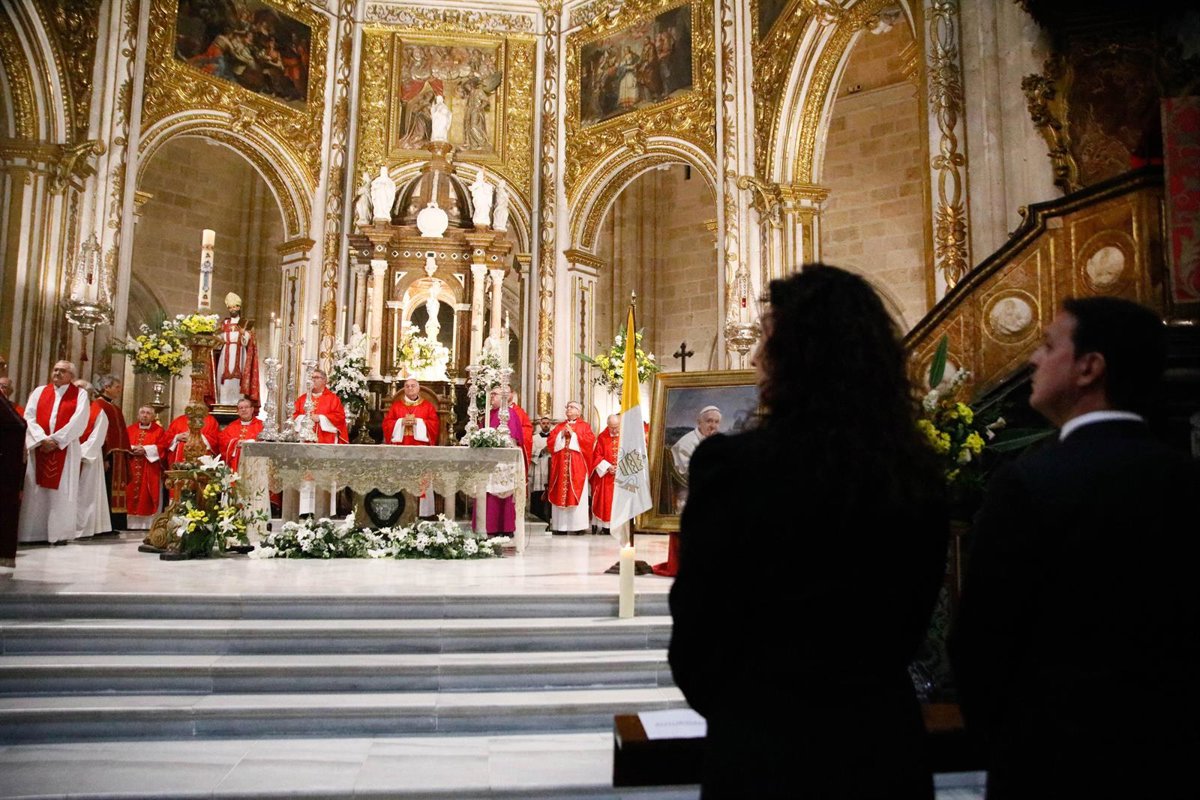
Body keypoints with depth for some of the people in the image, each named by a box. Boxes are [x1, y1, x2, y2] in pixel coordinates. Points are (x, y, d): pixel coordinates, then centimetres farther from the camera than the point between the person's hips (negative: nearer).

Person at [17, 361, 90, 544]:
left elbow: (79, 421, -7)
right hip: (39, 448, 3)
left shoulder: (80, 395, 5)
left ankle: (59, 533, 1)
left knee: (62, 492, -3)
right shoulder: (39, 391, 14)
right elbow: (29, 417, 3)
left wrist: (55, 440, -14)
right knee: (35, 491, 2)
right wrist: (42, 439, -12)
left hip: (65, 449, -3)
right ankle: (34, 533, 6)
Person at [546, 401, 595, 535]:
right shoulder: (559, 426, 18)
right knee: (560, 493, -2)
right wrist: (561, 434, -6)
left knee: (577, 493, -6)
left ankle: (578, 525, -5)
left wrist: (573, 434, -8)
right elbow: (551, 441, 10)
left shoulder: (584, 426, 8)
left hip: (577, 465, -3)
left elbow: (589, 441, -7)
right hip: (561, 464, 3)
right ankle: (561, 525, -1)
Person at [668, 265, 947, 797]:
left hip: (766, 747, -4)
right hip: (886, 741, 4)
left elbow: (697, 620, -12)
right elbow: (914, 617, 6)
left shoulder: (734, 462, -20)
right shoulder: (918, 472, -5)